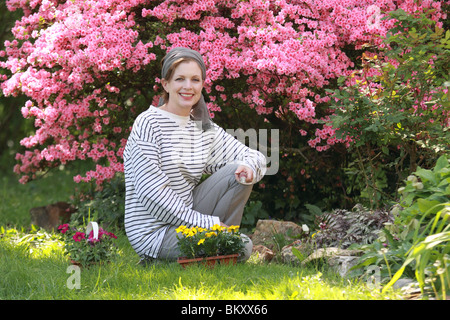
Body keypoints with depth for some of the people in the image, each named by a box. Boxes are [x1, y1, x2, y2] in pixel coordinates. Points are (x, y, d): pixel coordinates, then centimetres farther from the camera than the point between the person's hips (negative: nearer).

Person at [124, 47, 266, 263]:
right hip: (153, 233, -7)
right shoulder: (148, 124, -12)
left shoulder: (203, 128, 10)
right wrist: (206, 223, -18)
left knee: (236, 173, -7)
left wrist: (248, 168, -15)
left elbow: (255, 156, 11)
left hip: (187, 219, 7)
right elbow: (153, 194, -18)